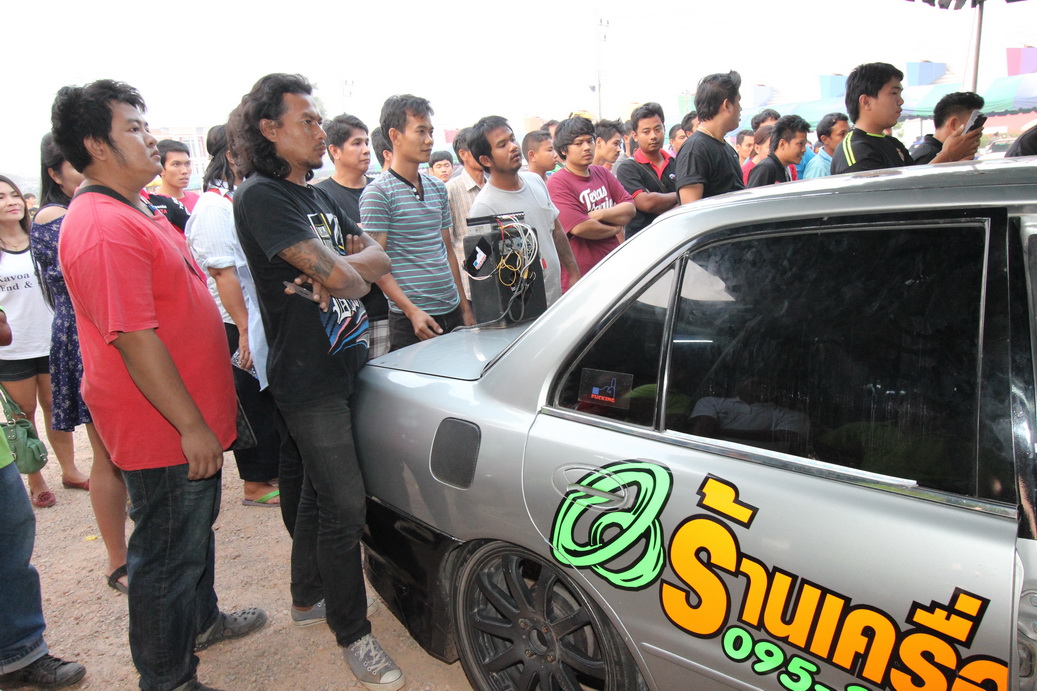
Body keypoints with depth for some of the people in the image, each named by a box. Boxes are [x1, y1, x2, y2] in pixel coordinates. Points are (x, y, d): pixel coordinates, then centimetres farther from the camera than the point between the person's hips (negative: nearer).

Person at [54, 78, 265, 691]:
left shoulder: (134, 211, 12)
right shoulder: (104, 228, -23)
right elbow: (134, 340, -27)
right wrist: (192, 427, -24)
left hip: (191, 416, 11)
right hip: (164, 431, -10)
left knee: (197, 529, 26)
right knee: (168, 556, 6)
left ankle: (202, 620, 47)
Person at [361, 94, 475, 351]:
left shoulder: (438, 188, 13)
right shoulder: (378, 192, -8)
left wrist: (465, 308, 13)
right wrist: (412, 311, -18)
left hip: (452, 313, 6)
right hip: (411, 320, -6)